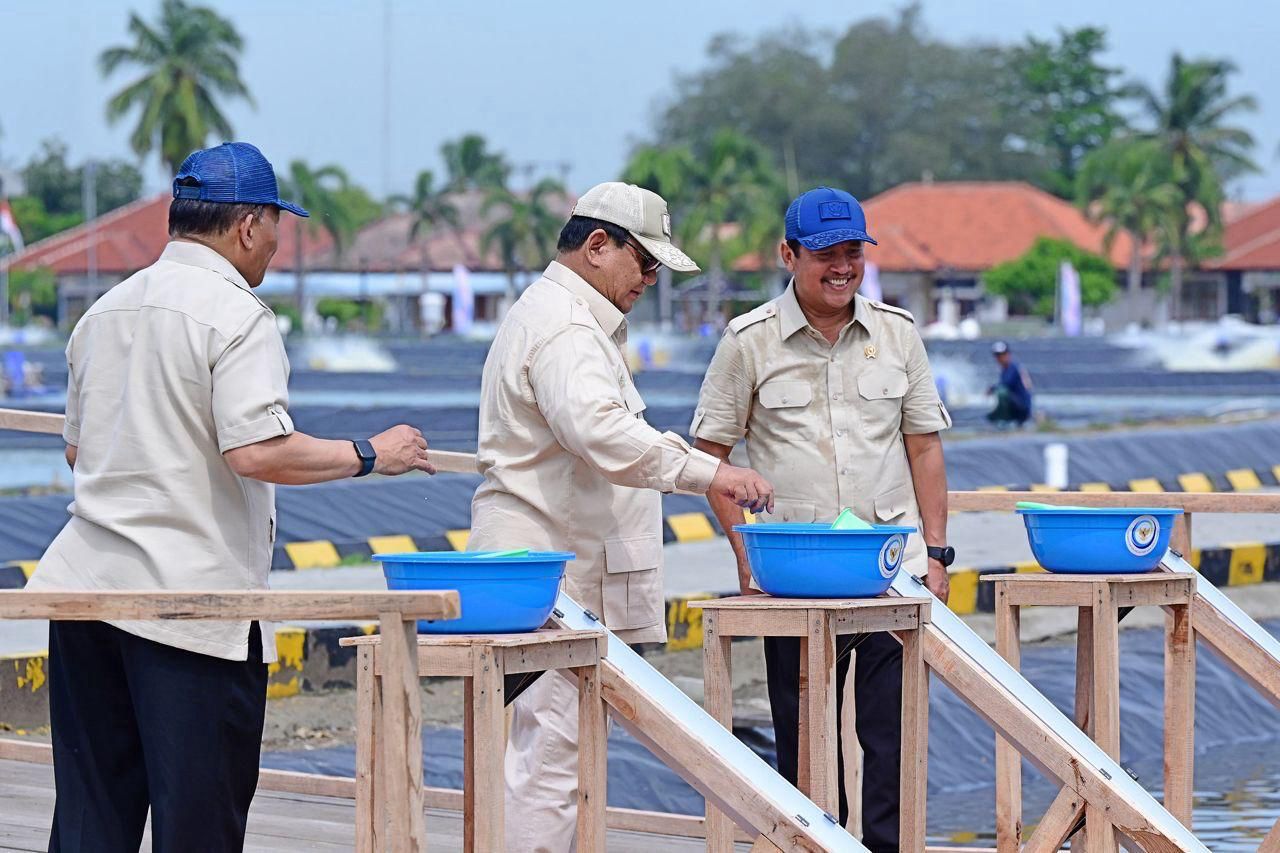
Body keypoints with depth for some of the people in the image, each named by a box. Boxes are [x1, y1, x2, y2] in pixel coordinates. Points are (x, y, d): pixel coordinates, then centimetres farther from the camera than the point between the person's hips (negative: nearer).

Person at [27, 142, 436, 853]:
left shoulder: (105, 311, 14)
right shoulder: (237, 315, -10)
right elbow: (257, 452, -21)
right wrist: (369, 455, -9)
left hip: (85, 582, 7)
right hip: (193, 595, -7)